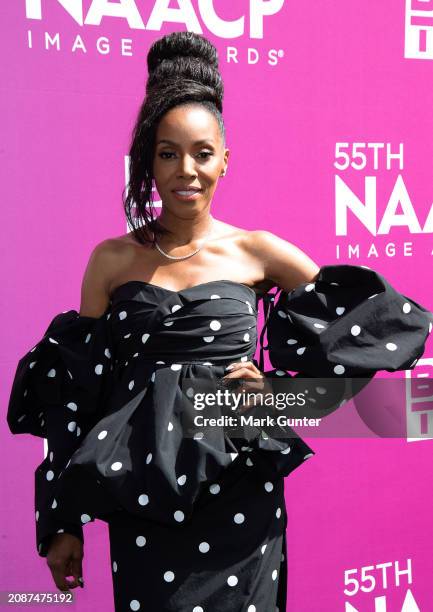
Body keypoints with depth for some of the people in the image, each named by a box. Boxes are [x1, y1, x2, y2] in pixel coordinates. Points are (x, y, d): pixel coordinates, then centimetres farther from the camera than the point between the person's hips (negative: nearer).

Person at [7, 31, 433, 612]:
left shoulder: (258, 252, -3)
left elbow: (374, 320, 2)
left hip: (238, 497, 0)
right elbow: (75, 392, 3)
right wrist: (63, 525, 4)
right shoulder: (112, 259, 0)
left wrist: (278, 387, -8)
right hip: (142, 500, 1)